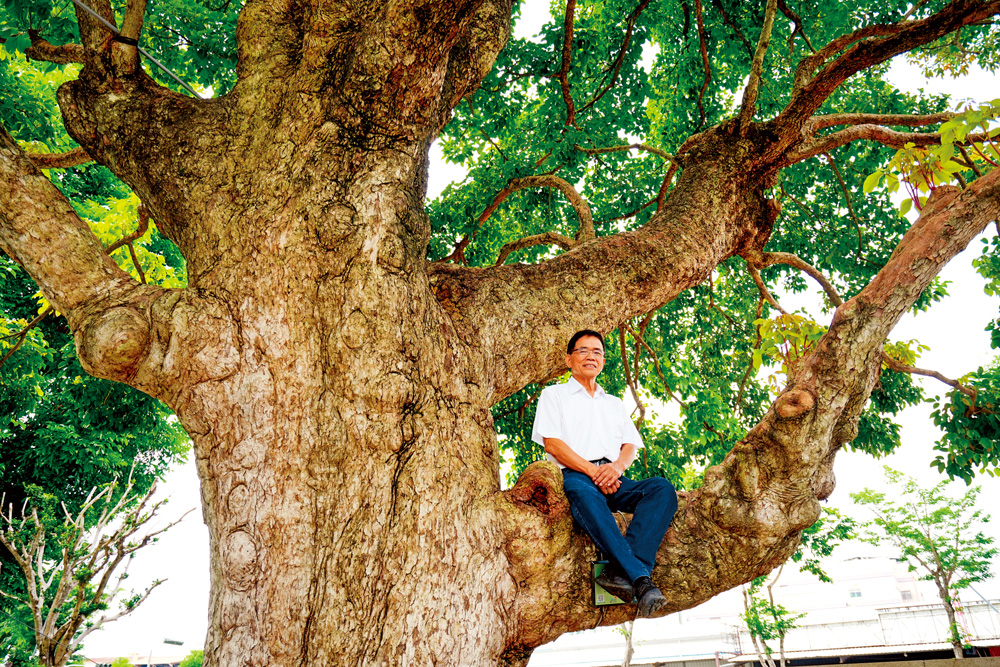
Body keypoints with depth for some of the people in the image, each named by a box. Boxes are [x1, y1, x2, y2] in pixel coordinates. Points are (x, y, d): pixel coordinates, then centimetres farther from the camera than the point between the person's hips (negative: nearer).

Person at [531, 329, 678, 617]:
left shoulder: (615, 403, 33)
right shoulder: (554, 394, 19)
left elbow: (630, 446, 19)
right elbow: (552, 443, 3)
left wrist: (617, 466, -6)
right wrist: (592, 470, -10)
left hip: (613, 479, 5)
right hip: (574, 475, -4)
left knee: (662, 488, -27)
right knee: (584, 494, -41)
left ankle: (620, 572, -44)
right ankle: (641, 579, -50)